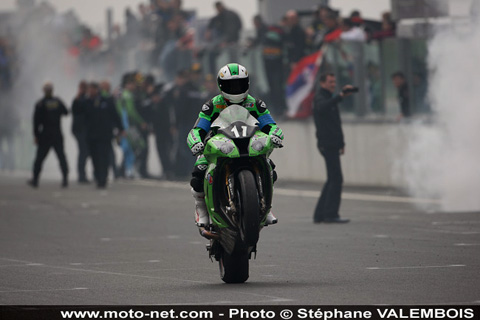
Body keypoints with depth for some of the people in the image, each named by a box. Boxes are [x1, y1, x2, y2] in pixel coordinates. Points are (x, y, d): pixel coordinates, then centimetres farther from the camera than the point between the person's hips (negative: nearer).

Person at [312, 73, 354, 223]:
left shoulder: (329, 97, 22)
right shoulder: (320, 97, -9)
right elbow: (322, 107, -36)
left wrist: (341, 143, 22)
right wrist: (341, 95, -44)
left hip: (332, 144, 10)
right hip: (327, 144, -10)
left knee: (333, 180, 11)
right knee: (336, 179, -12)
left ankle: (320, 214, 13)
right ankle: (331, 215, -12)